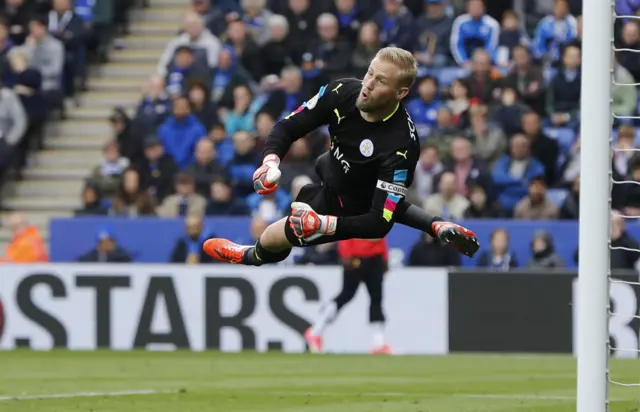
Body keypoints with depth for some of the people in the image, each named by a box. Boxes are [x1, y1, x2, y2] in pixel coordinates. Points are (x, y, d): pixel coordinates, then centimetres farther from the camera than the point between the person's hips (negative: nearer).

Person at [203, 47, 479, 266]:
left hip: (350, 209, -6)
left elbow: (379, 223, -35)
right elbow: (289, 126, -13)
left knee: (272, 239, -6)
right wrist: (270, 161, -34)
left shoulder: (400, 145, -38)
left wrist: (324, 224, -48)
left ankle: (253, 258, 34)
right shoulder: (343, 92, -24)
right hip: (333, 173, 6)